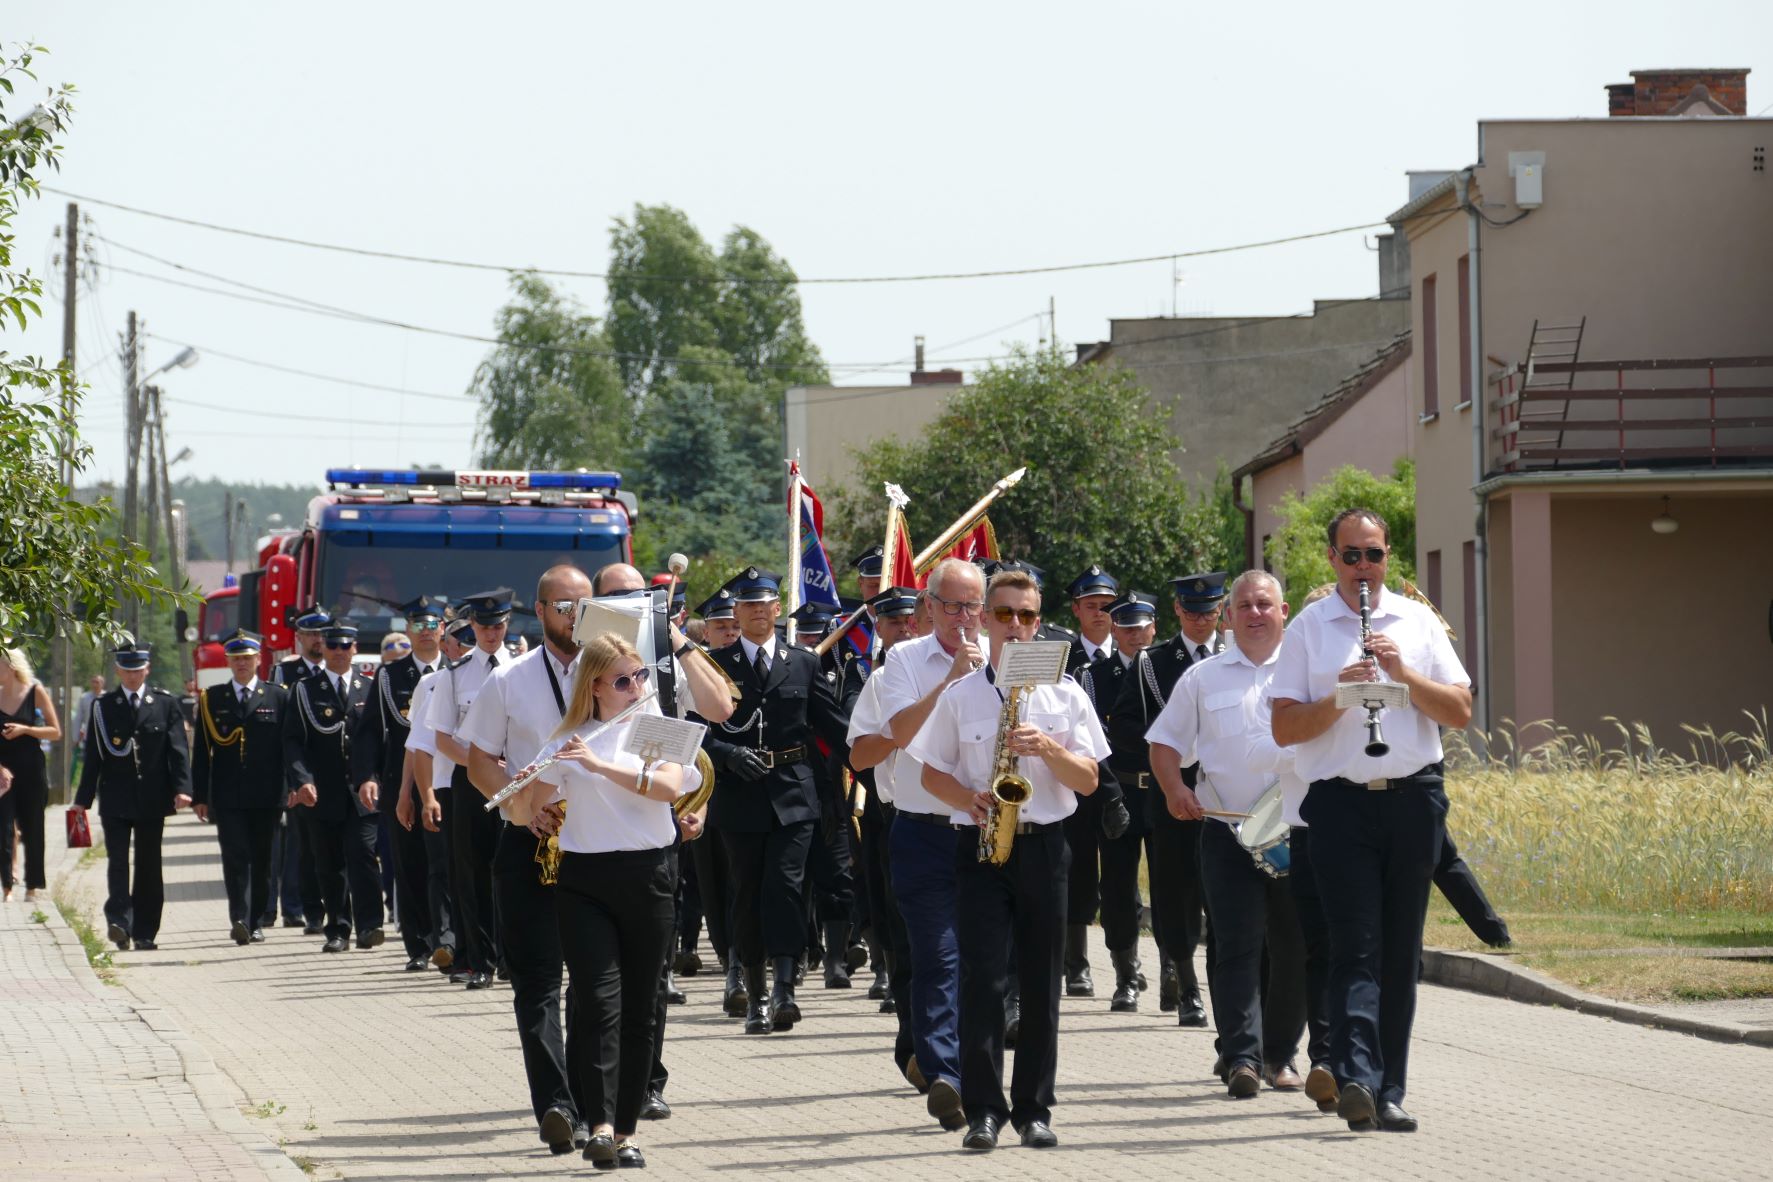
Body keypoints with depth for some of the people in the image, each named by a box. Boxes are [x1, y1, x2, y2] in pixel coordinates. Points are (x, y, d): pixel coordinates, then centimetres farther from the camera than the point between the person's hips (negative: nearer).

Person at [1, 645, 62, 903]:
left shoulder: (35, 692, -2)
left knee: (32, 830, 5)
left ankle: (32, 888, 13)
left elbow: (55, 732, -2)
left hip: (32, 770, -1)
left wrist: (25, 729, -15)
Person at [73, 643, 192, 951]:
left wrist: (182, 788, -13)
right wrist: (83, 799, 2)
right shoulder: (103, 707, 6)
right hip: (115, 800, 0)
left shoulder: (165, 704, 5)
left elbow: (178, 749, 0)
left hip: (151, 798, 1)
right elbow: (93, 756, 6)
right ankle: (119, 922, -20)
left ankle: (145, 932, 11)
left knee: (149, 866, 5)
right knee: (117, 861, -13)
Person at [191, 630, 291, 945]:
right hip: (227, 797, -1)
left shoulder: (278, 697, 8)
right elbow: (201, 750, 8)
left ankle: (254, 922, 14)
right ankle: (239, 919, -21)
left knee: (261, 860, 5)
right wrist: (199, 796, 2)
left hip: (266, 798, 1)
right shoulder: (212, 699, 9)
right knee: (236, 856, -12)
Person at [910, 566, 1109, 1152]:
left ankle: (1033, 1108, 11)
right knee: (983, 977, -8)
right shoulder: (960, 696, 6)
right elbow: (933, 774, 9)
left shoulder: (1065, 693, 7)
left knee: (1040, 982, 3)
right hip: (981, 846, -1)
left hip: (1044, 846, 1)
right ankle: (983, 1110, -5)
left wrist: (1049, 748, -14)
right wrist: (971, 800, -10)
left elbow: (1088, 779, 4)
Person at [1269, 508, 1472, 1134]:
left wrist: (1404, 674, -9)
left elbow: (1460, 712, 5)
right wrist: (1339, 698, -15)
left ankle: (1389, 1092, 10)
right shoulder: (1308, 628, 5)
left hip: (1414, 799, 3)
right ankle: (1354, 1077, -24)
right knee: (1356, 945, -13)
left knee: (1401, 953, 6)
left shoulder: (1417, 621, 11)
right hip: (1342, 801, -3)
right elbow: (1284, 728, 0)